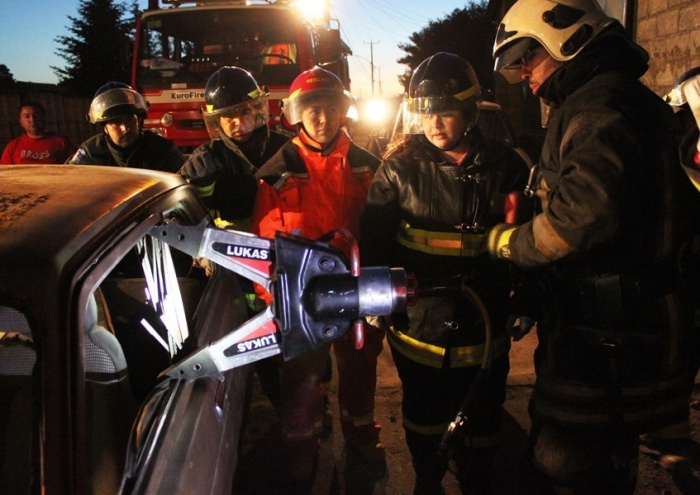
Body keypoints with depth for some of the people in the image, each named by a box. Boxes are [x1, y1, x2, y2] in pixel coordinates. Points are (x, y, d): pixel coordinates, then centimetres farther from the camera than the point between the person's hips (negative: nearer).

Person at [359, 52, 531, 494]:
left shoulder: (505, 166, -2)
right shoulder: (402, 166, -6)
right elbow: (375, 240, -3)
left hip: (484, 324, 1)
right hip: (419, 321, -1)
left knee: (483, 421, 18)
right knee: (425, 423, 18)